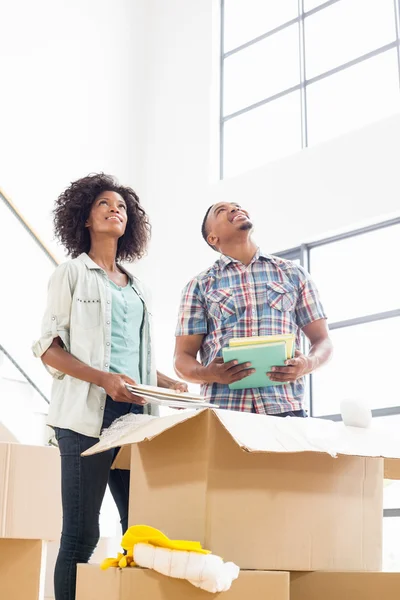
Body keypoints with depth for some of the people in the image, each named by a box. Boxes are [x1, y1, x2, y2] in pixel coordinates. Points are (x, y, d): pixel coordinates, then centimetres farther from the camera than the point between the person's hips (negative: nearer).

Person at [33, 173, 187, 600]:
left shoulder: (135, 288, 21)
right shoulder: (72, 273, 4)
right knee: (80, 534, -7)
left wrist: (168, 383, 6)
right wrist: (104, 379, -19)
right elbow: (48, 348, -4)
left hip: (134, 415, 6)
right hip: (88, 412, -6)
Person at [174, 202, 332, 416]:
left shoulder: (293, 274, 14)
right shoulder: (199, 286, 10)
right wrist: (208, 373, -16)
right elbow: (182, 358, 6)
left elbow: (322, 340, 13)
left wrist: (307, 364, -10)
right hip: (222, 411, -1)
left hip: (285, 409, 1)